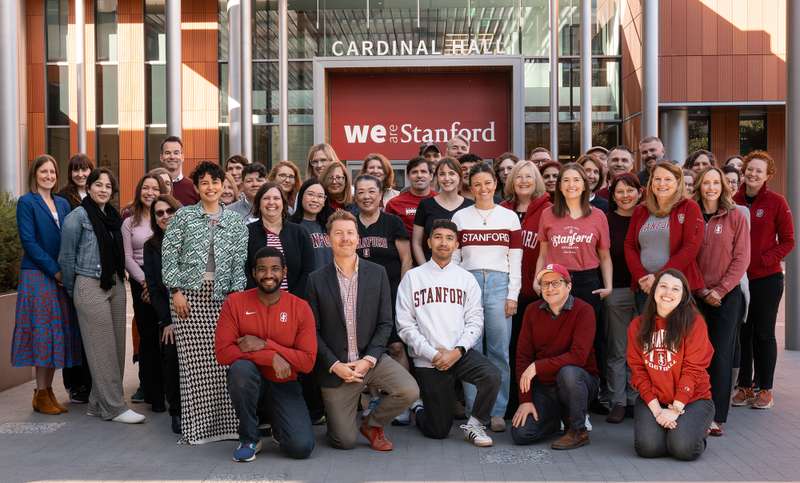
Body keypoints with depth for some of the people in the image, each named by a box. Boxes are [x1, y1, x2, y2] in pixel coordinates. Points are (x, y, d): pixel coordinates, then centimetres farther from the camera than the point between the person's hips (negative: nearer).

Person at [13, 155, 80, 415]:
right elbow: (29, 242, -10)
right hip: (37, 276, -6)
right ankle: (41, 394, 2)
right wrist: (54, 270, -14)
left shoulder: (63, 204, 15)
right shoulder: (26, 202, -2)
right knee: (41, 332, -5)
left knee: (58, 333, 6)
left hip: (62, 277, 6)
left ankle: (48, 390, 13)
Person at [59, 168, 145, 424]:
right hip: (91, 286, -6)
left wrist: (119, 279, 10)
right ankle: (114, 407, 1)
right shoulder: (78, 216, -6)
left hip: (115, 285, 6)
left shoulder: (113, 215, 11)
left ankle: (98, 403, 17)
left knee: (117, 345, 6)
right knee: (102, 348, -4)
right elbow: (67, 256, -3)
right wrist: (72, 291, 2)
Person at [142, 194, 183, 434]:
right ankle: (177, 411, 7)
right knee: (171, 358, -7)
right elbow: (153, 287, 4)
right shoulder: (151, 246, 8)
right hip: (168, 317, 2)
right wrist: (167, 320, -4)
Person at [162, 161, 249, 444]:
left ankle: (224, 420, 6)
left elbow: (239, 262, 7)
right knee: (193, 361, -3)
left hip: (222, 296, 1)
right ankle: (195, 424, 5)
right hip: (189, 294, -1)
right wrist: (176, 291, -6)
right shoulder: (183, 216, 6)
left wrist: (236, 295, -3)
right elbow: (169, 255, 2)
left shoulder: (234, 221, 11)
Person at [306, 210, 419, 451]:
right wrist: (334, 365, -12)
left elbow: (385, 323, 0)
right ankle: (342, 420, 35)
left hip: (371, 358, 2)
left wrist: (368, 360, -12)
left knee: (409, 391, -24)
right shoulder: (317, 280, -2)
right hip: (335, 366, -1)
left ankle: (372, 423, 6)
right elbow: (313, 330, -2)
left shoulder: (377, 273, 1)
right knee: (344, 441, -3)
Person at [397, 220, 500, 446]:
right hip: (427, 360, -2)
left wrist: (458, 351, -13)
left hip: (461, 353, 2)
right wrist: (433, 354, -11)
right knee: (439, 431, 0)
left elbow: (475, 321, 3)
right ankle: (418, 409, 35)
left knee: (492, 376, -30)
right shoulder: (412, 277, 5)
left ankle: (475, 425, -6)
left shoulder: (466, 279, 11)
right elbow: (405, 325, -2)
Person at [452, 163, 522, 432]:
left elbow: (516, 260, 7)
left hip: (499, 284, 0)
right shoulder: (460, 217, 10)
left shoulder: (510, 217, 9)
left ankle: (498, 412, 7)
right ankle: (474, 412, 8)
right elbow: (452, 259, 8)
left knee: (499, 350, -1)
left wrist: (513, 295, -1)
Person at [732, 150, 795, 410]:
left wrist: (765, 259, -15)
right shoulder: (733, 201, 2)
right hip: (737, 278, 3)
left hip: (767, 278, -3)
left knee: (763, 333, 5)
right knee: (741, 332, 9)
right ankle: (744, 386, 21)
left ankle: (765, 389, 17)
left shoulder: (776, 202, -5)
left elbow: (787, 241, -3)